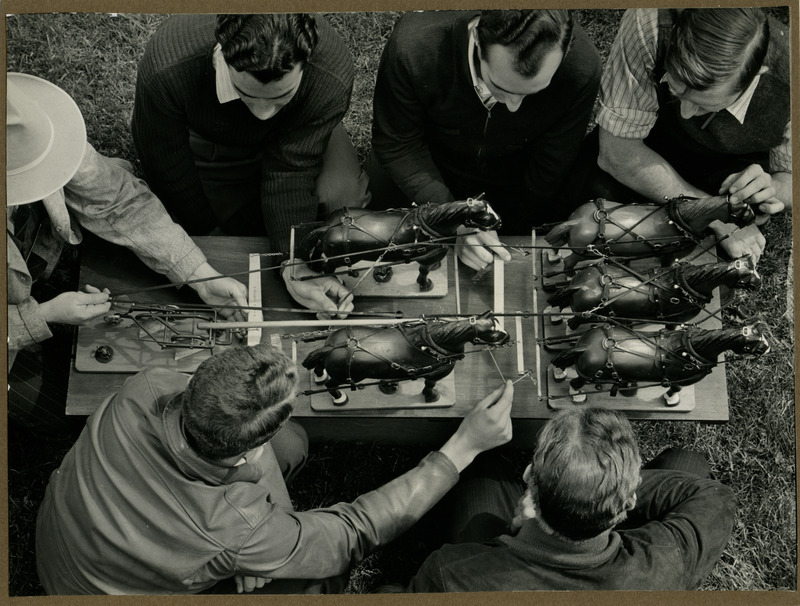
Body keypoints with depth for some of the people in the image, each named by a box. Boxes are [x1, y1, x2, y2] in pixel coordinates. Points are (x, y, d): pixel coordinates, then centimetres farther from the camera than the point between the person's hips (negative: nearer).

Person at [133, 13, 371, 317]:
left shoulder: (331, 75, -39)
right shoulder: (165, 71, -40)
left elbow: (290, 172, -31)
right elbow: (166, 165, -23)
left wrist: (296, 265, -40)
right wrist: (211, 234, -13)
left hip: (299, 135, 0)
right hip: (206, 142, 0)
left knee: (344, 195, -27)